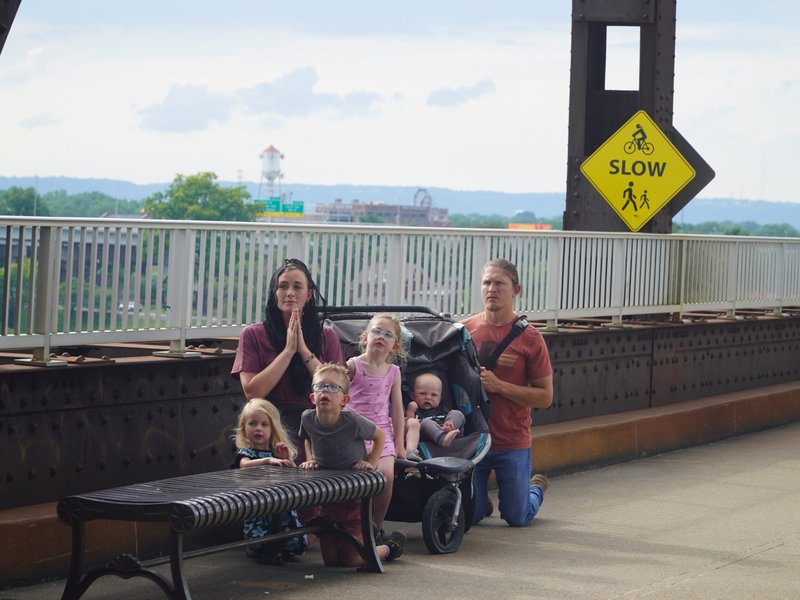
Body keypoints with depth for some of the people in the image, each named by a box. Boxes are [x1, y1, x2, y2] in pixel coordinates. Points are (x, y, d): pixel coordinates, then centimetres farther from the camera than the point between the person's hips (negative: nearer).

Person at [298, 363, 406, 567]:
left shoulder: (353, 422, -22)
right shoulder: (307, 418, -12)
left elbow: (379, 435, -1)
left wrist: (371, 463, -11)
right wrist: (310, 459, -1)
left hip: (353, 499, -4)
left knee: (351, 560, -3)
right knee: (331, 560, 9)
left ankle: (390, 546, 26)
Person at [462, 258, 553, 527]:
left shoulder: (529, 338, -7)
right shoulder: (465, 329, -1)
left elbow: (545, 397, -7)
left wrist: (499, 385, -18)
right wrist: (481, 367, -12)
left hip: (513, 444, -2)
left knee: (517, 518, 8)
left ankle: (536, 488, 40)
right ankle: (483, 500, 40)